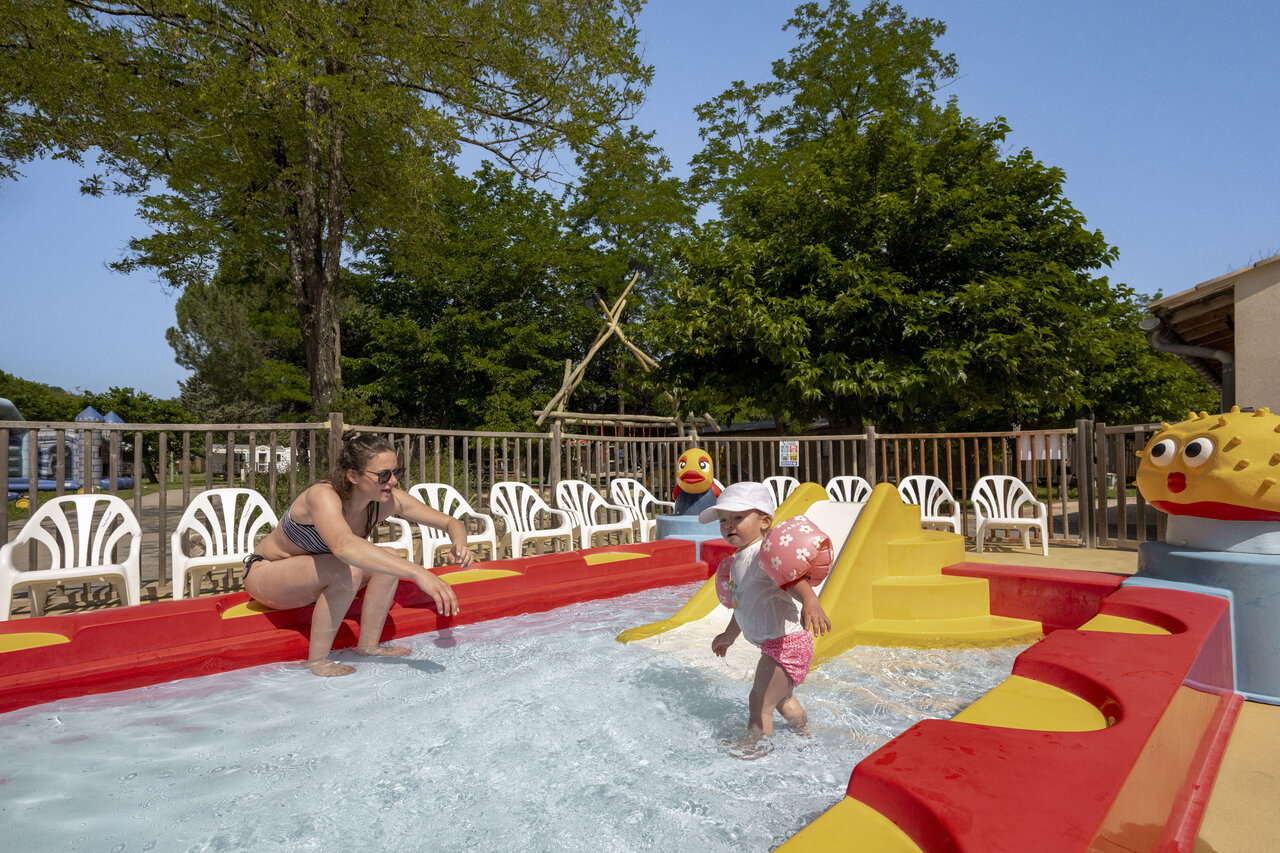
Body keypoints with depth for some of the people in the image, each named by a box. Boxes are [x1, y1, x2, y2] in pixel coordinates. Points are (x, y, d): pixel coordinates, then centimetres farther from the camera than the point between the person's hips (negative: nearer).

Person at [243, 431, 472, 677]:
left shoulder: (388, 501, -16)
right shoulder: (323, 496, -35)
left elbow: (451, 522, -10)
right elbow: (343, 546, -56)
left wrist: (459, 544, -34)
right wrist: (418, 573, -61)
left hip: (312, 577, 6)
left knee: (389, 561, -16)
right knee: (347, 570, -33)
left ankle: (368, 646, -5)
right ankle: (316, 660, -19)